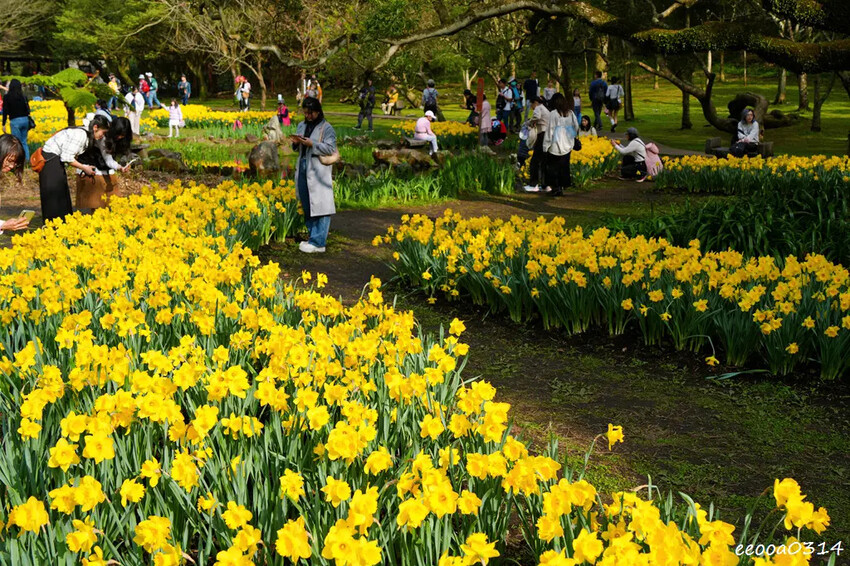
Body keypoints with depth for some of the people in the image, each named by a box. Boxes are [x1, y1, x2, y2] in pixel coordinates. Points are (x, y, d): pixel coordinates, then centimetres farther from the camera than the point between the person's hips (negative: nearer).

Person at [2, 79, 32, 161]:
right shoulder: (24, 96, 5)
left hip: (15, 121, -4)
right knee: (24, 142, 16)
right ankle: (27, 159, 12)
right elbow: (28, 110, 9)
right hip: (25, 120, 4)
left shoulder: (7, 96, -5)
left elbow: (5, 111, -7)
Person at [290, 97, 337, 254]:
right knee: (307, 207, 11)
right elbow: (296, 148, 19)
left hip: (318, 172, -7)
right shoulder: (301, 126, 15)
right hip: (303, 170, 7)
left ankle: (318, 243, -9)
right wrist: (296, 142, -4)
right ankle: (313, 237, 21)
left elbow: (330, 148, -13)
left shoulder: (326, 128, -5)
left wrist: (311, 144, -22)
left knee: (319, 205, -9)